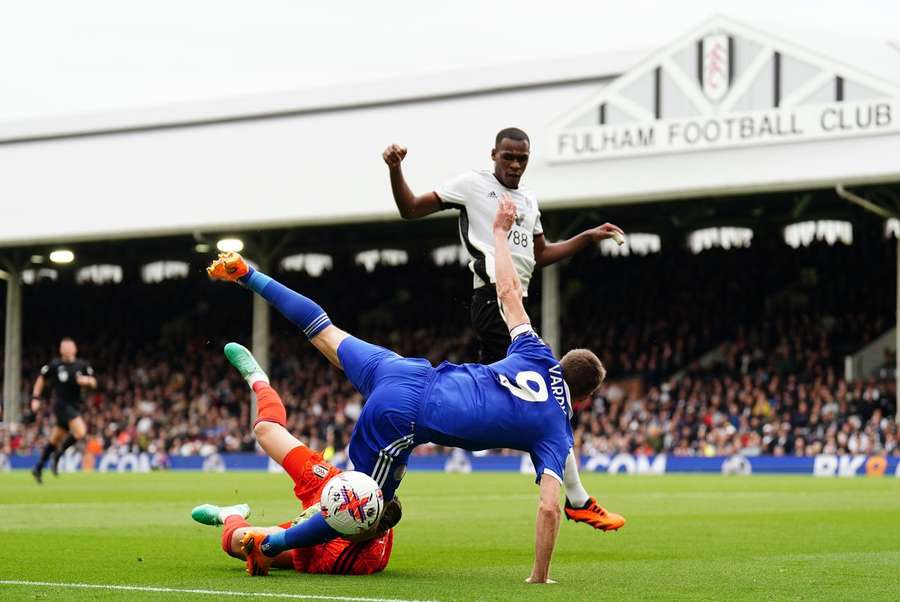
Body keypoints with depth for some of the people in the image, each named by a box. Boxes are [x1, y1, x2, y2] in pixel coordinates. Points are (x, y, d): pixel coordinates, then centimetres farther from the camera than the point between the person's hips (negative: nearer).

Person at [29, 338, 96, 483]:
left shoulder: (82, 365, 4)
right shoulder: (55, 365, -4)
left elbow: (93, 383, 9)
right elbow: (41, 380, 8)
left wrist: (87, 380, -14)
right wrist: (35, 399, 4)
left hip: (75, 405, 5)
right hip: (61, 404, -5)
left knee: (55, 440, 12)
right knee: (80, 431, -24)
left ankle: (38, 468, 26)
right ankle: (57, 456, -6)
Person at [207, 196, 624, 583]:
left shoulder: (536, 358, 9)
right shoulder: (556, 431, -3)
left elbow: (508, 292, 17)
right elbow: (548, 508, -10)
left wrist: (500, 233, 32)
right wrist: (540, 578, -2)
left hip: (406, 373, 6)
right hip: (402, 420, -6)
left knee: (326, 335, 28)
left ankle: (246, 274, 31)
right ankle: (269, 546, 8)